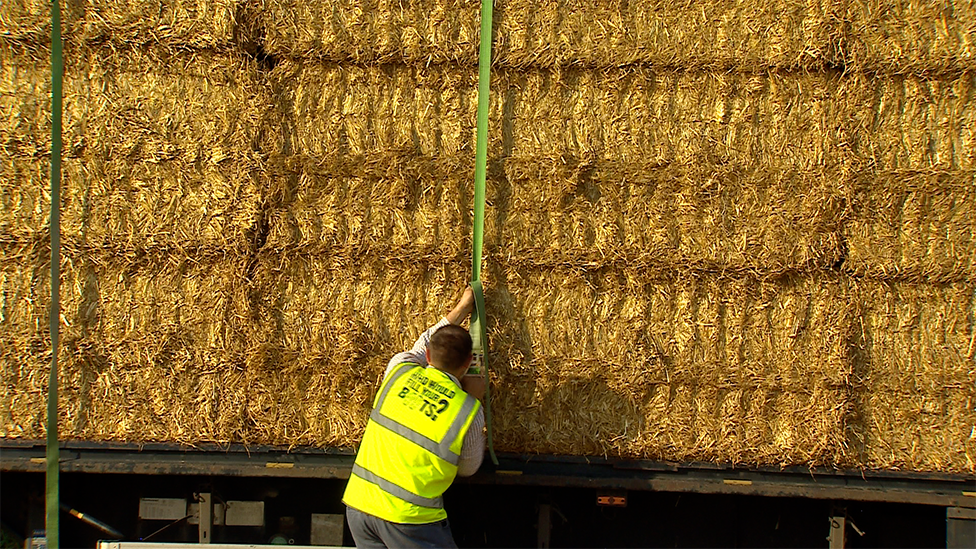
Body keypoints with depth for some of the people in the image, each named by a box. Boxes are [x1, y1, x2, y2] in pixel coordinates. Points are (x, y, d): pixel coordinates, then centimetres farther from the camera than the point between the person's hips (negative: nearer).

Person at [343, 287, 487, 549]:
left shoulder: (399, 370, 2)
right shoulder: (468, 412, -7)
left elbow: (421, 348, 27)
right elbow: (468, 468, 10)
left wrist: (461, 309, 36)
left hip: (358, 504, 5)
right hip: (407, 516, -5)